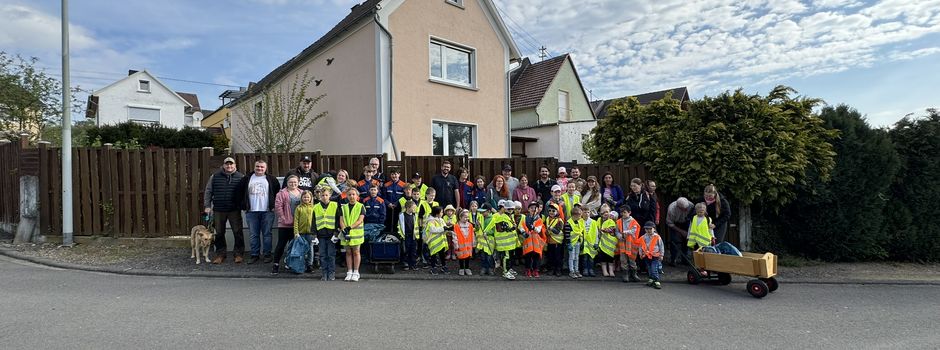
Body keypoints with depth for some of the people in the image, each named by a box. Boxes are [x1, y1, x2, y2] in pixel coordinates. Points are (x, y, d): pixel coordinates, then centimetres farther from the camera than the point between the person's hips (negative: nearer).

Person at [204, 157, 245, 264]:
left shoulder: (241, 177, 2)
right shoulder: (215, 177, 7)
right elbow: (208, 192, 10)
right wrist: (207, 206, 4)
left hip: (234, 210, -2)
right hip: (218, 210, 2)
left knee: (238, 232, 0)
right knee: (219, 233, 10)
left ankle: (238, 254, 11)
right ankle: (220, 254, 22)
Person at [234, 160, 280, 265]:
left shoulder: (271, 179, 4)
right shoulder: (247, 179, 9)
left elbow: (278, 192, 8)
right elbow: (238, 191, 14)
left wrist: (274, 204, 3)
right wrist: (244, 204, 8)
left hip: (267, 211, -2)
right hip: (251, 212, 2)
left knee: (267, 234, 3)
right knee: (253, 235, 7)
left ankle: (267, 255, 10)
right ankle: (255, 255, 16)